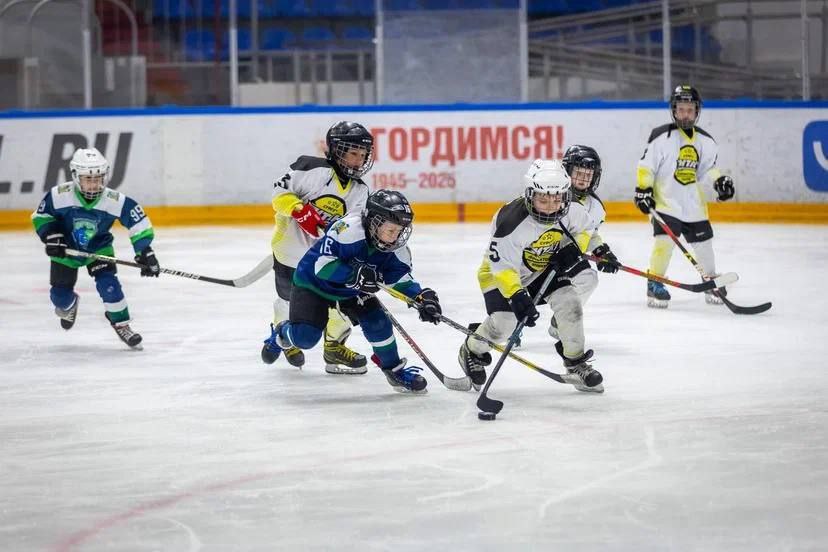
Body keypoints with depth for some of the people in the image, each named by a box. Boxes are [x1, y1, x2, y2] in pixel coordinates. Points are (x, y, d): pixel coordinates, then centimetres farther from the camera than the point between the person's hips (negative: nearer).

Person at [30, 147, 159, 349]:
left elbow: (139, 223, -20)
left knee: (108, 285, -20)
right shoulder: (59, 195, -28)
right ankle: (68, 304, 44)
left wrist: (145, 252, -24)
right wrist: (51, 235, -24)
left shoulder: (115, 200, -28)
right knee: (60, 294, 5)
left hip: (99, 249, -1)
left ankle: (121, 323, 0)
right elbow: (41, 216, -10)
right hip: (66, 249, 1)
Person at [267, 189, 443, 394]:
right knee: (305, 337, -15)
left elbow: (401, 281, -9)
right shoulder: (349, 230, -36)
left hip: (351, 290, 5)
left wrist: (422, 296, -27)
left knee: (377, 321, -15)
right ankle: (283, 333, 23)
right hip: (314, 283, -5)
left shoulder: (396, 249, -15)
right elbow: (321, 263, -37)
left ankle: (394, 369, 6)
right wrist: (354, 274, -46)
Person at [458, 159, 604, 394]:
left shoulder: (571, 211, -21)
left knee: (569, 301, -12)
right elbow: (502, 266, -34)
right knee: (503, 321, -15)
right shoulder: (512, 222, -38)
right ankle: (472, 352, 17)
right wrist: (517, 296, -46)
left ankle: (576, 361, 8)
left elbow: (583, 230, 3)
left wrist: (573, 248, -17)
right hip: (501, 269, -5)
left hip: (545, 266, 5)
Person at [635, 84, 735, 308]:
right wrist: (643, 189, -15)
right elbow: (646, 166, -9)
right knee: (664, 240, -19)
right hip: (665, 200, -5)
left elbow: (707, 168, 14)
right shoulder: (661, 136, -12)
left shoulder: (705, 141, 4)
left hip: (693, 202, 5)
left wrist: (720, 180, -3)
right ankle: (655, 285, -8)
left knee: (703, 241, 12)